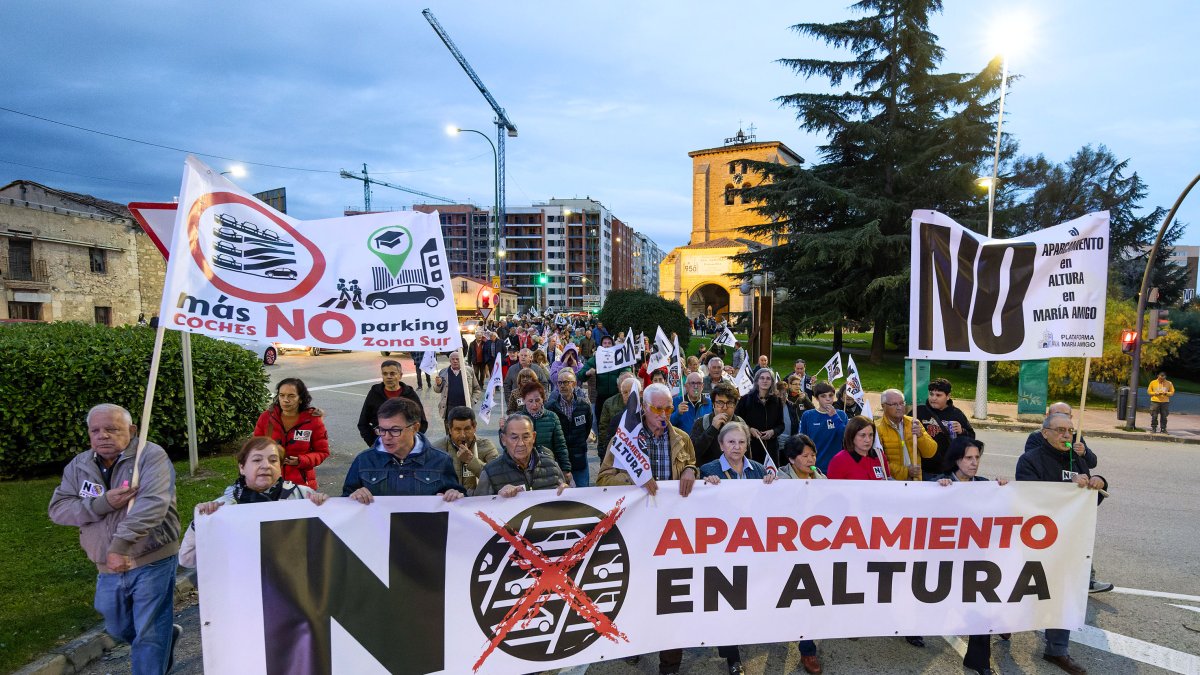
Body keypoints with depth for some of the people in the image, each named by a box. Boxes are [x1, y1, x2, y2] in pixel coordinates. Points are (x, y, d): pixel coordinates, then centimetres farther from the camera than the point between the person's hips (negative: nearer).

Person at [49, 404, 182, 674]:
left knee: (149, 635, 0)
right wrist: (103, 503, -17)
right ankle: (167, 635, 50)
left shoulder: (151, 456, -15)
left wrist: (121, 545, -34)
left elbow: (152, 504, -27)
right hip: (108, 568, 7)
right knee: (119, 629, 25)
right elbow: (57, 509, -1)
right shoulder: (78, 466, 6)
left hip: (152, 562, -7)